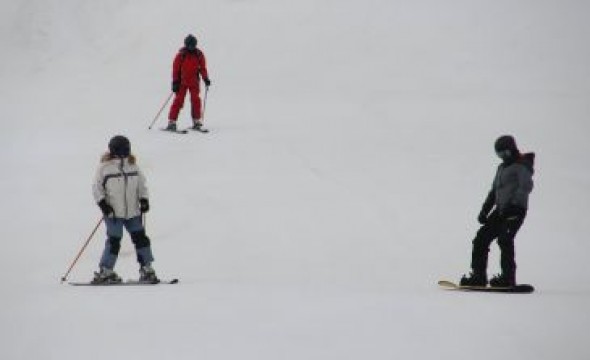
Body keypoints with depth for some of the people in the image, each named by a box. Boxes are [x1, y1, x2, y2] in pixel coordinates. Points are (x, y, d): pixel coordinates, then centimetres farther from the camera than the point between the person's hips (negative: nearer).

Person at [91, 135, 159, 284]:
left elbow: (141, 185, 14)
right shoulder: (104, 167, -4)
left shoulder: (133, 166, 6)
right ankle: (105, 272, 4)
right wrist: (102, 202, -11)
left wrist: (144, 199, 2)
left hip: (133, 212, 4)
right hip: (113, 213, -4)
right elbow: (97, 188, 1)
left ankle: (146, 269, 13)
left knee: (141, 238, 3)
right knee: (113, 241, -7)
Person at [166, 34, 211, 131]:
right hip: (182, 82, -2)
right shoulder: (181, 55, -5)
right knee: (178, 100, -7)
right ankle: (172, 122, -6)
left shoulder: (199, 55, 3)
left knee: (196, 100, -3)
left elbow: (203, 68, 8)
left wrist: (206, 79, -4)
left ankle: (196, 121, 4)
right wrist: (175, 82, -9)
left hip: (194, 82, 2)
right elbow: (176, 69, -4)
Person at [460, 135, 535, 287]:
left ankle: (508, 278, -19)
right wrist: (484, 211, 18)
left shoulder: (521, 166, -4)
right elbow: (494, 191, 28)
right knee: (482, 237, 3)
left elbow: (526, 186, -19)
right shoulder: (502, 167, 23)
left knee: (504, 239, -22)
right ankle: (478, 276, 6)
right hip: (501, 210, 9)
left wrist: (512, 203, -30)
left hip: (515, 210, -9)